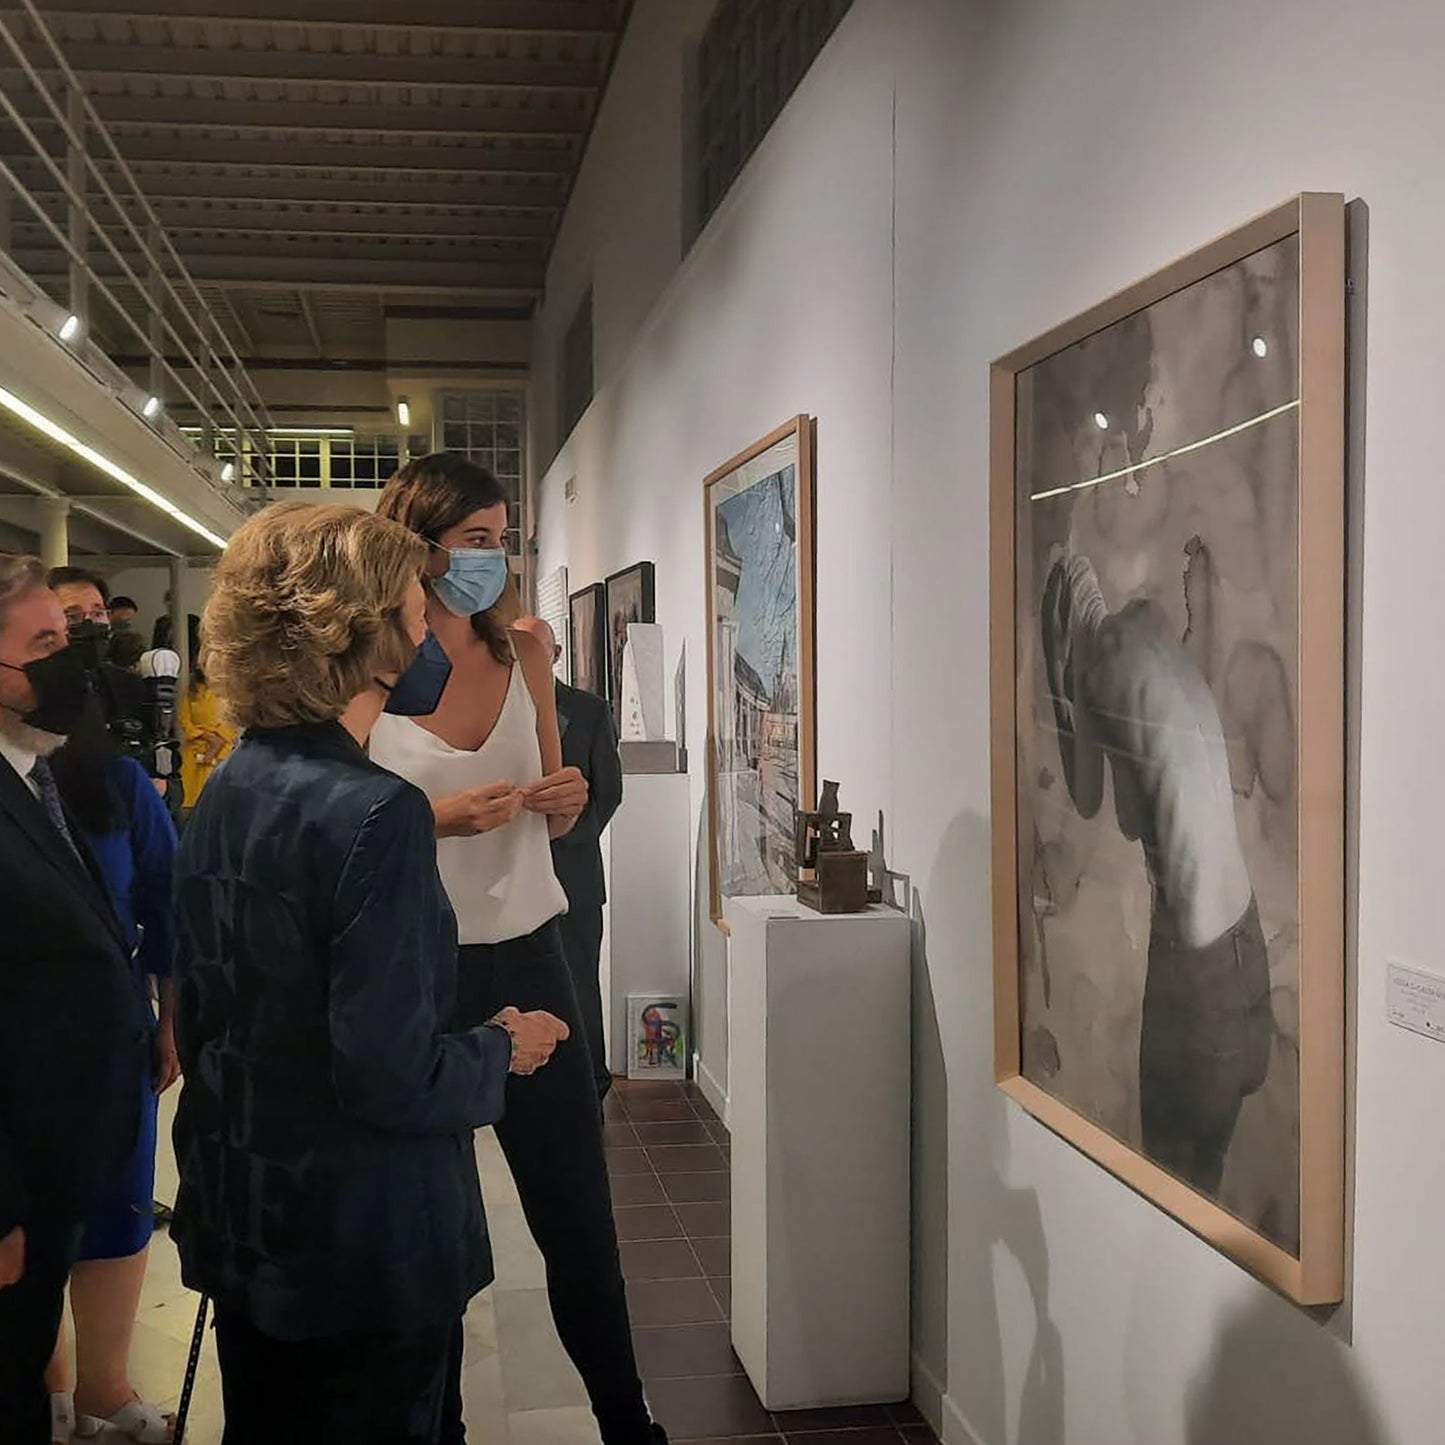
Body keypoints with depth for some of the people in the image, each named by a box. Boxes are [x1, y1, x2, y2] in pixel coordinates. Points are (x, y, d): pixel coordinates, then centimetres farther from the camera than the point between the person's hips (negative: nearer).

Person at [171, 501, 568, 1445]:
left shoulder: (224, 796, 1)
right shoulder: (375, 814, -24)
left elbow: (200, 1022, 10)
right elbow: (394, 1080, -25)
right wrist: (502, 1049, -7)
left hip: (237, 1230, 8)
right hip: (361, 1259, -8)